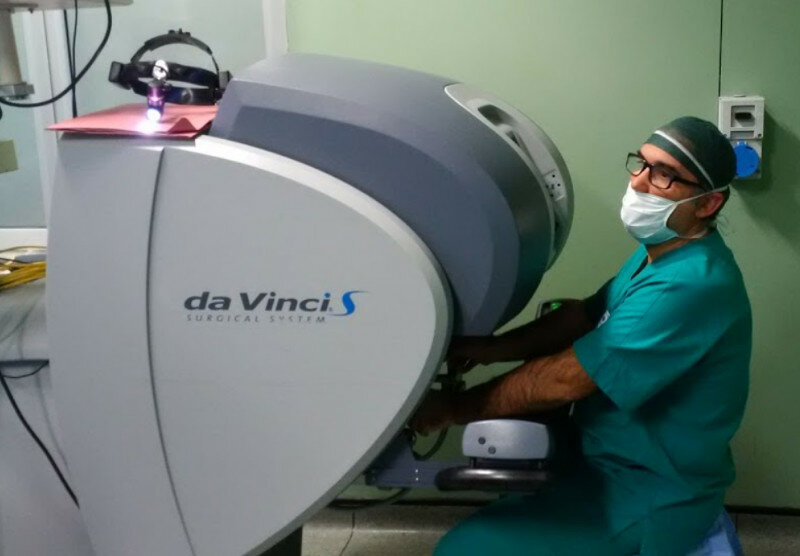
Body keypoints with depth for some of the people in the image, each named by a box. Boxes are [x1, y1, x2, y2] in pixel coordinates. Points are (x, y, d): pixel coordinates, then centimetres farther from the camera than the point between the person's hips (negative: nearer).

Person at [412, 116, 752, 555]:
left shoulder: (691, 285, -30)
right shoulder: (663, 251, 4)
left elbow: (565, 379, -28)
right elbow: (586, 314, 8)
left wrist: (453, 410, -18)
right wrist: (490, 348, -7)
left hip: (649, 496, -10)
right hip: (622, 455, 10)